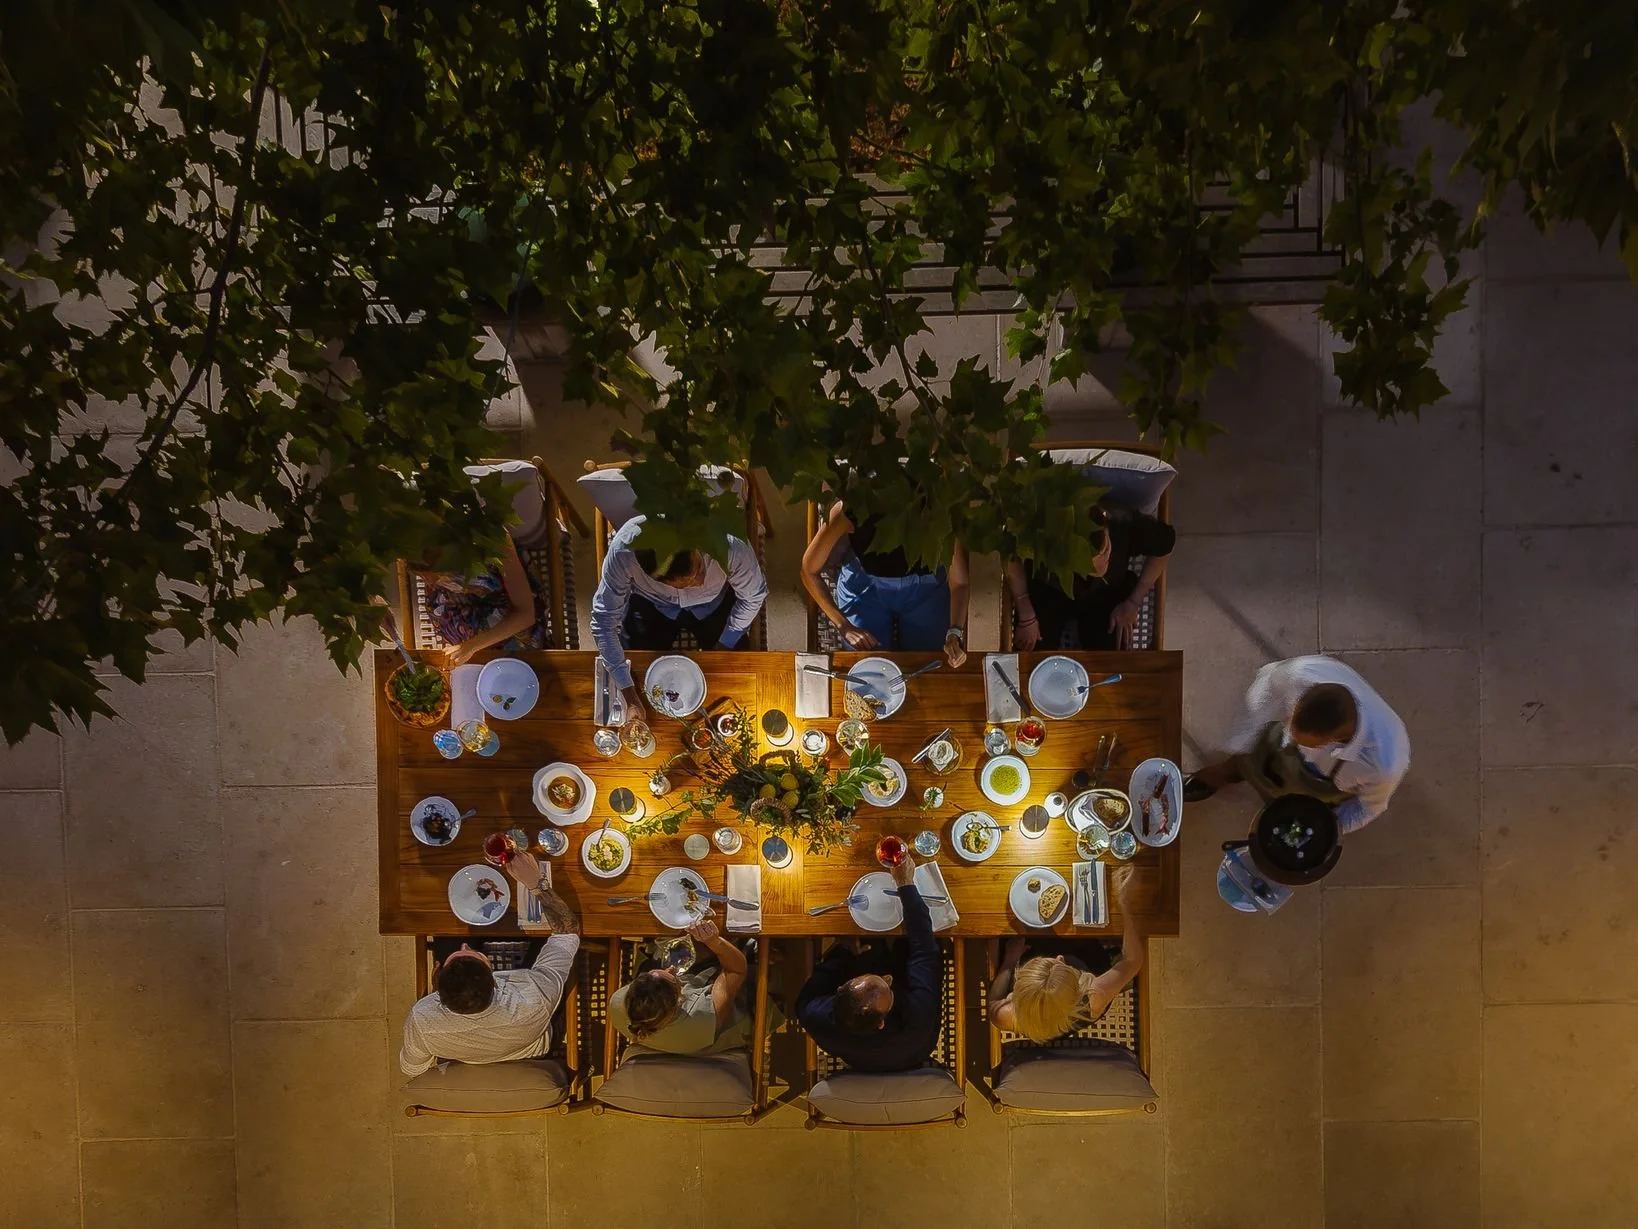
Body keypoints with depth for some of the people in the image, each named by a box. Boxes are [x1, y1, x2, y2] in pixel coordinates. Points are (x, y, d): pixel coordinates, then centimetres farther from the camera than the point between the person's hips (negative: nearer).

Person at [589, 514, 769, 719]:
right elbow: (604, 620, -28)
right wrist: (629, 695, -29)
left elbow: (753, 596, -18)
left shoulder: (731, 546, -41)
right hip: (650, 605, 0)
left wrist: (724, 646, -10)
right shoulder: (624, 550, -42)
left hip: (714, 604, 1)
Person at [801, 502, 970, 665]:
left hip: (925, 589, 1)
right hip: (864, 588, 0)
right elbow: (809, 570, -19)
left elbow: (959, 583, -22)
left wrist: (954, 634, -38)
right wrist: (844, 626, -22)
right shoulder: (849, 511, -35)